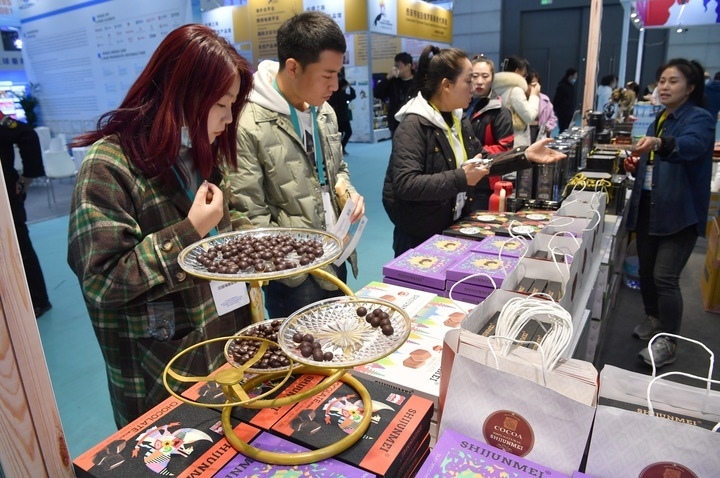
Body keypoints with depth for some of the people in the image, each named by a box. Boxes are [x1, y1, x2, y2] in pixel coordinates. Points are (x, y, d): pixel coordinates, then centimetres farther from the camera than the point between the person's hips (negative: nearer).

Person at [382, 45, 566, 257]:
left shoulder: (459, 119, 7)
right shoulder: (413, 125, -21)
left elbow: (481, 163, 13)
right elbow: (405, 184, -30)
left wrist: (525, 155, 4)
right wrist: (461, 179, -31)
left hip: (452, 228, 8)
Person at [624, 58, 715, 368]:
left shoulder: (699, 119, -9)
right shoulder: (657, 121, 13)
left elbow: (691, 146, -33)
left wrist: (659, 143, -52)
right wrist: (636, 167, 5)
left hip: (679, 214, -7)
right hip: (647, 209, 7)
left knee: (665, 277, -9)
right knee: (646, 271, 14)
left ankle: (668, 342, 7)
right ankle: (654, 320, 36)